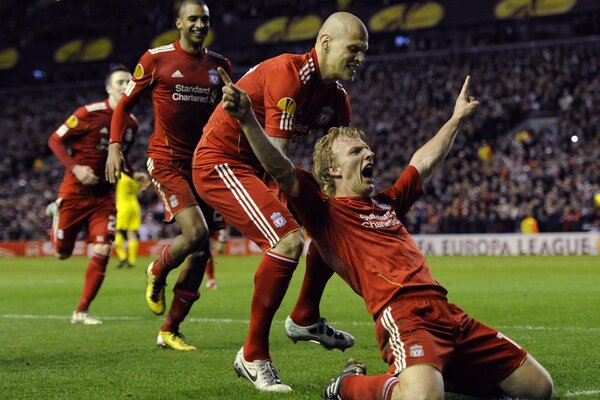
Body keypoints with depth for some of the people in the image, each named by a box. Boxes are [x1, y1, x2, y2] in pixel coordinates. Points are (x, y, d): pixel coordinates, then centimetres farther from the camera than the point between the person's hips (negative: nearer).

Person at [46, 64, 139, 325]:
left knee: (102, 252, -10)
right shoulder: (90, 113, -14)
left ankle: (81, 311, 3)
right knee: (62, 253, 7)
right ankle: (56, 213, 41)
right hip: (74, 192, -4)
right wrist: (75, 167, -21)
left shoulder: (131, 123, 5)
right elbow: (55, 140, -9)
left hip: (104, 196, 4)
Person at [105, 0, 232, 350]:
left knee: (200, 252, 3)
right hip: (167, 161, -5)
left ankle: (170, 331, 17)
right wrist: (114, 145, -6)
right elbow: (126, 103, 4)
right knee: (196, 234, -23)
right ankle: (157, 273, 12)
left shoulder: (220, 66, 9)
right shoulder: (157, 59, -3)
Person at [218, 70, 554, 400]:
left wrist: (457, 118, 51)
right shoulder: (326, 211, 5)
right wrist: (248, 119, -24)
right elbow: (282, 170, -10)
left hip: (446, 312, 8)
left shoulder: (386, 203, 27)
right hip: (403, 314, -8)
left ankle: (428, 372, 17)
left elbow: (424, 162, 42)